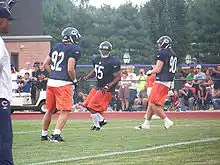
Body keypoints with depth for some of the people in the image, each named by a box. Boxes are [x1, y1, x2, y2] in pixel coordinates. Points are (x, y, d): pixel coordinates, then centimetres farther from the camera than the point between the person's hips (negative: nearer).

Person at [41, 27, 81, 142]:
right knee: (65, 111, -1)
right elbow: (70, 69, -15)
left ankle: (44, 134, 27)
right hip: (63, 84, -7)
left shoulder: (56, 47, 13)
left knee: (50, 110, 18)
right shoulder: (75, 50, -8)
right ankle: (56, 135, -12)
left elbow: (46, 64, 16)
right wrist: (74, 80, 1)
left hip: (51, 82, 7)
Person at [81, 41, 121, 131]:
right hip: (98, 86, 8)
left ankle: (97, 125, 10)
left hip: (107, 90, -8)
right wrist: (86, 77, 8)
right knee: (88, 106, 9)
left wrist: (108, 86, -26)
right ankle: (102, 120, 23)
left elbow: (118, 77, -15)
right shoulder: (96, 59, 6)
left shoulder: (113, 62, -17)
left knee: (92, 107, -10)